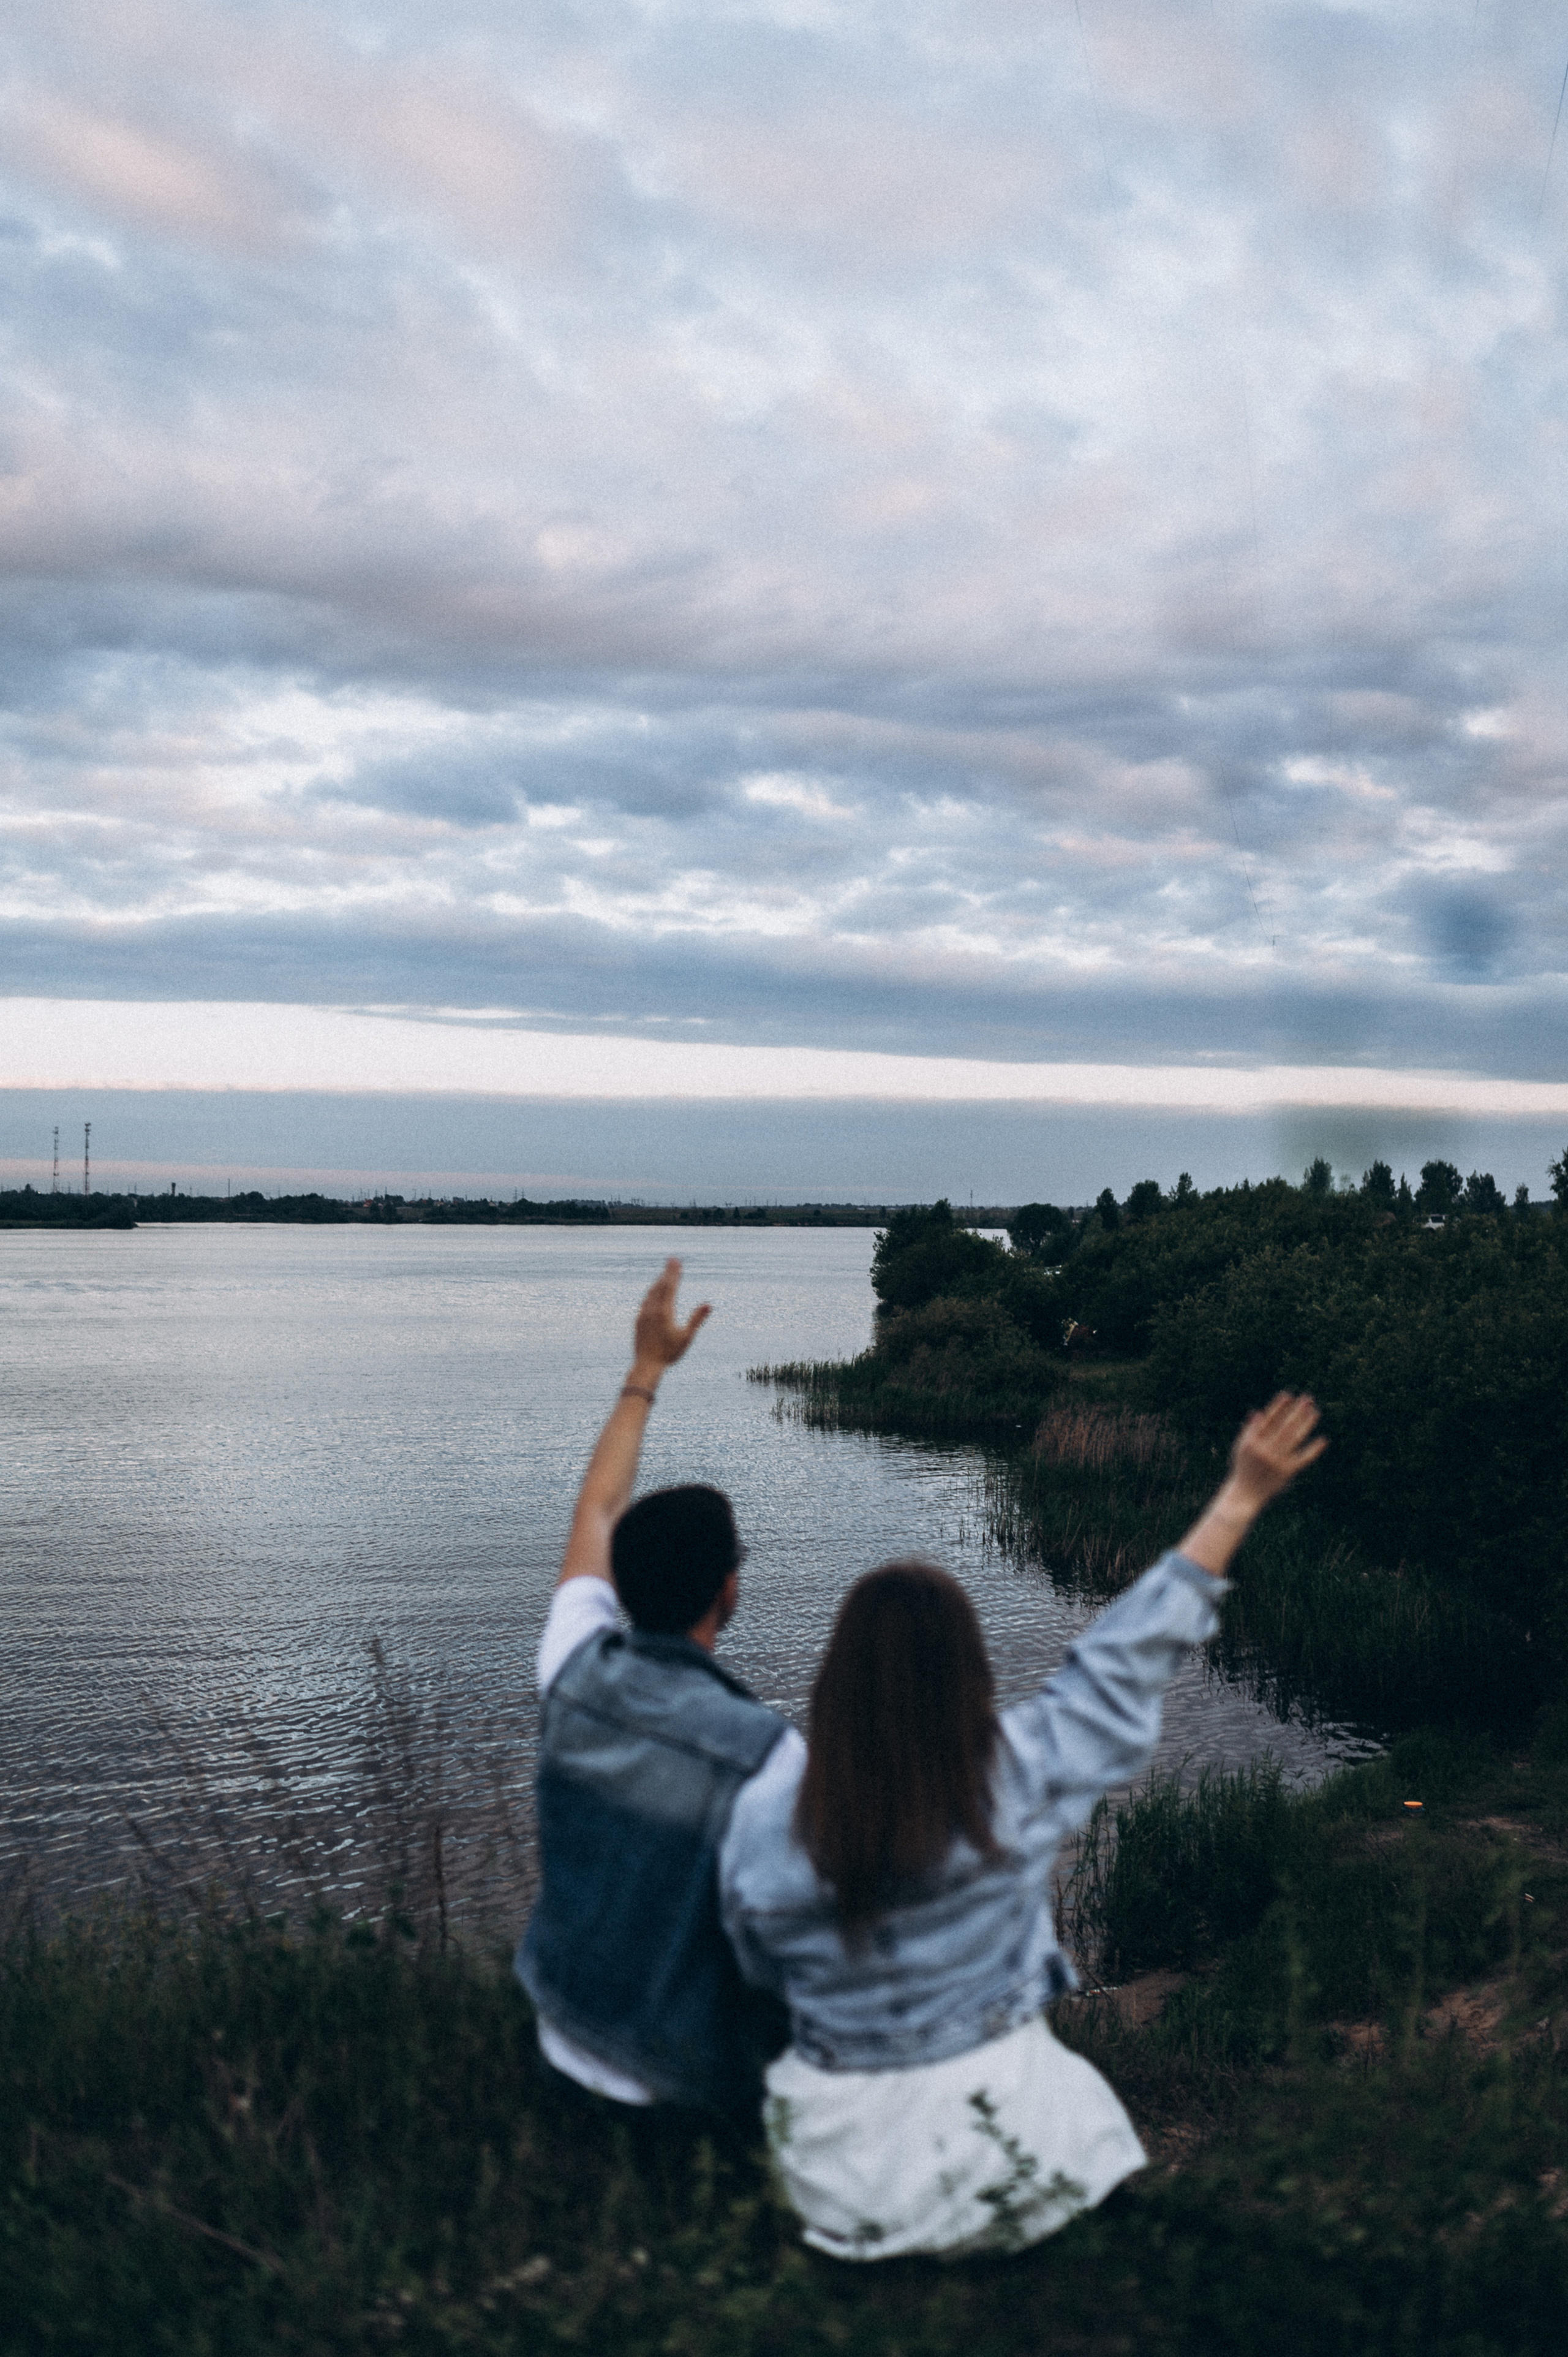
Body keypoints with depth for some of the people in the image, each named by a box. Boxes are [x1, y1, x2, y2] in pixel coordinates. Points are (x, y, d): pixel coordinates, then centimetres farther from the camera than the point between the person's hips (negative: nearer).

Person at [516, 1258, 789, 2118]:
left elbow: (595, 1516, 8)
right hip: (689, 2093, -6)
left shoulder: (577, 1674, -11)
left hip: (564, 2047, 6)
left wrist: (645, 1371, 15)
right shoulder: (759, 1747, -28)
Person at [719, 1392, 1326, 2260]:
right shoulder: (1018, 1778, -21)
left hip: (844, 2169, 1)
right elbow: (1130, 1658, -10)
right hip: (1001, 2149, 0)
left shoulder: (765, 1819, -19)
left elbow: (761, 1967, -1)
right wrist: (1240, 1497, -2)